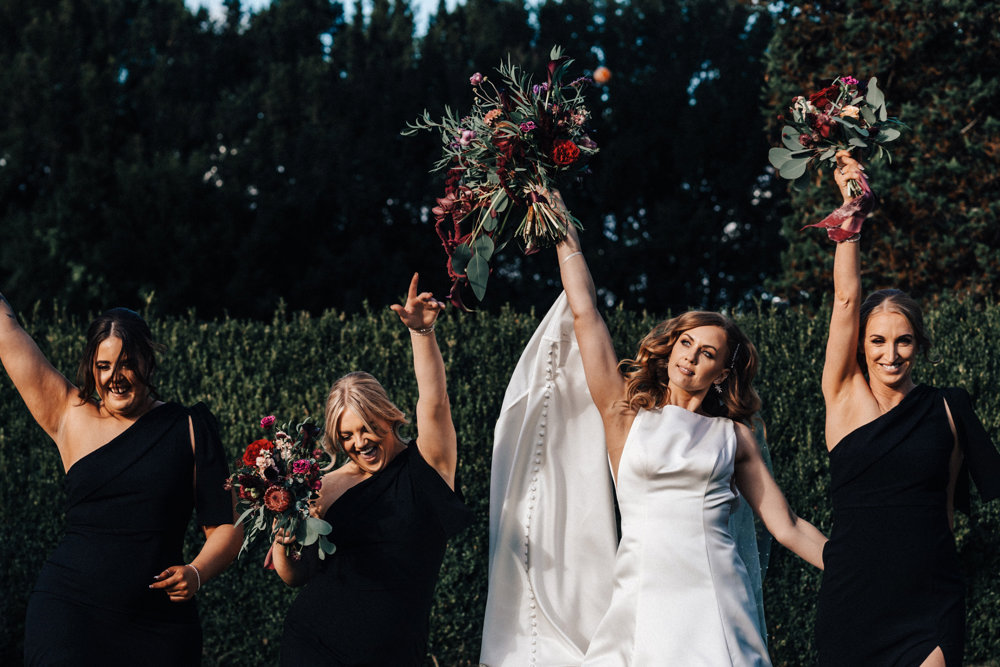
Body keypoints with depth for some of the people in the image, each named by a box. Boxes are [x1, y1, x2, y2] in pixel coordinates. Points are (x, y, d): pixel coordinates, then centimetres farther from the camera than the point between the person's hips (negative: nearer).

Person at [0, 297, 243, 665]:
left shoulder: (189, 428, 6)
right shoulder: (71, 416, 7)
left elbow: (226, 525, 4)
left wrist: (196, 573, -14)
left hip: (159, 624, 1)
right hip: (68, 608, 0)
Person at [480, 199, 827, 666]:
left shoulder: (733, 436, 13)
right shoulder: (626, 413, 11)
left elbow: (787, 528, 12)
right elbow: (585, 314, 11)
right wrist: (564, 234, 15)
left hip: (716, 601, 0)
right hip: (642, 601, 0)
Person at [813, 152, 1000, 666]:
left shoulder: (946, 409, 7)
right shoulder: (846, 398, 3)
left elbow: (946, 502, 15)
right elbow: (846, 298, -3)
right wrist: (850, 206, -6)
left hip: (929, 600, 1)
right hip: (852, 597, 0)